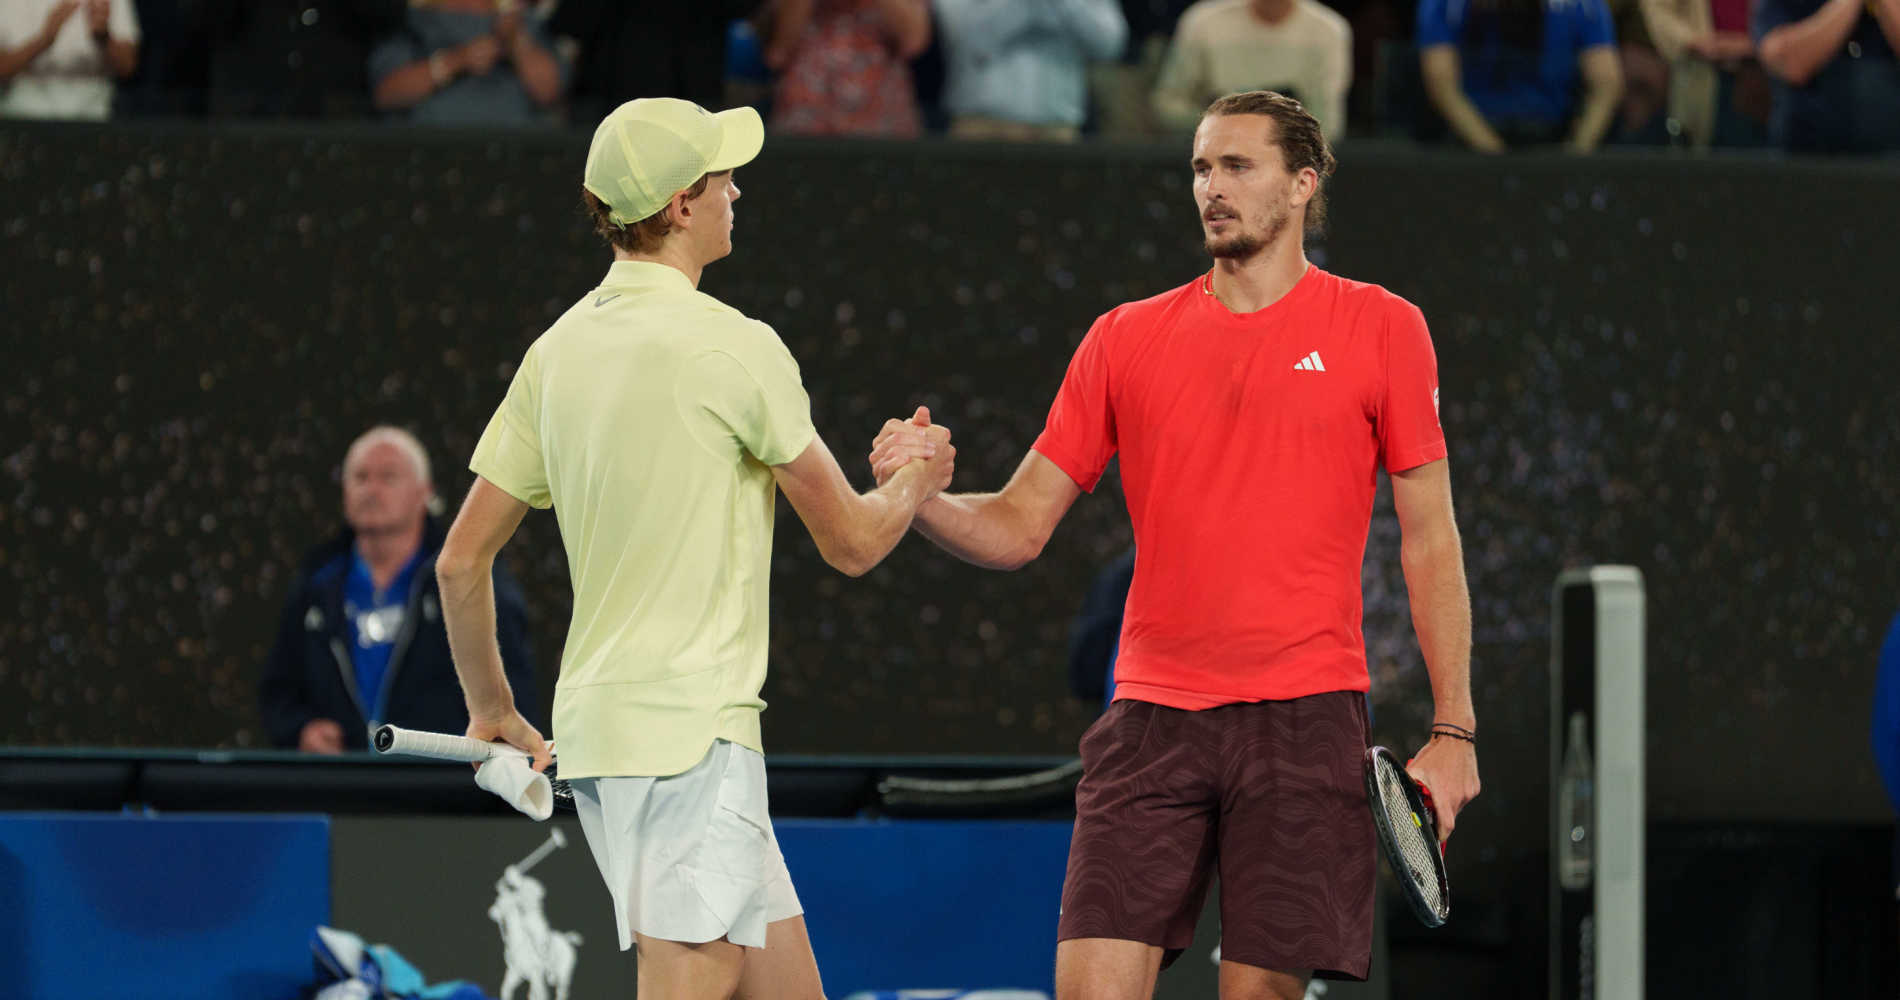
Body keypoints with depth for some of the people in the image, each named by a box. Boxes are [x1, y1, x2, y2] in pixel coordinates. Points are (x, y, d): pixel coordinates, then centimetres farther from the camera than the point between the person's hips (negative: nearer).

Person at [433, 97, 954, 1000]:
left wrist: (492, 710, 26)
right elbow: (850, 541, -2)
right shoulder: (732, 348, -11)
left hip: (597, 724, 8)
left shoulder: (560, 350, 10)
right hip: (689, 734, -8)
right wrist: (913, 483, 20)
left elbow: (461, 561, 13)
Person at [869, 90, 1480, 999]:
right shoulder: (1126, 339, 10)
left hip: (1304, 718, -2)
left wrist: (1453, 728, 0)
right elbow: (1018, 528, 11)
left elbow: (1430, 540, 5)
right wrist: (921, 498, -11)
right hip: (1152, 718, 2)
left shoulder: (1381, 329, 5)